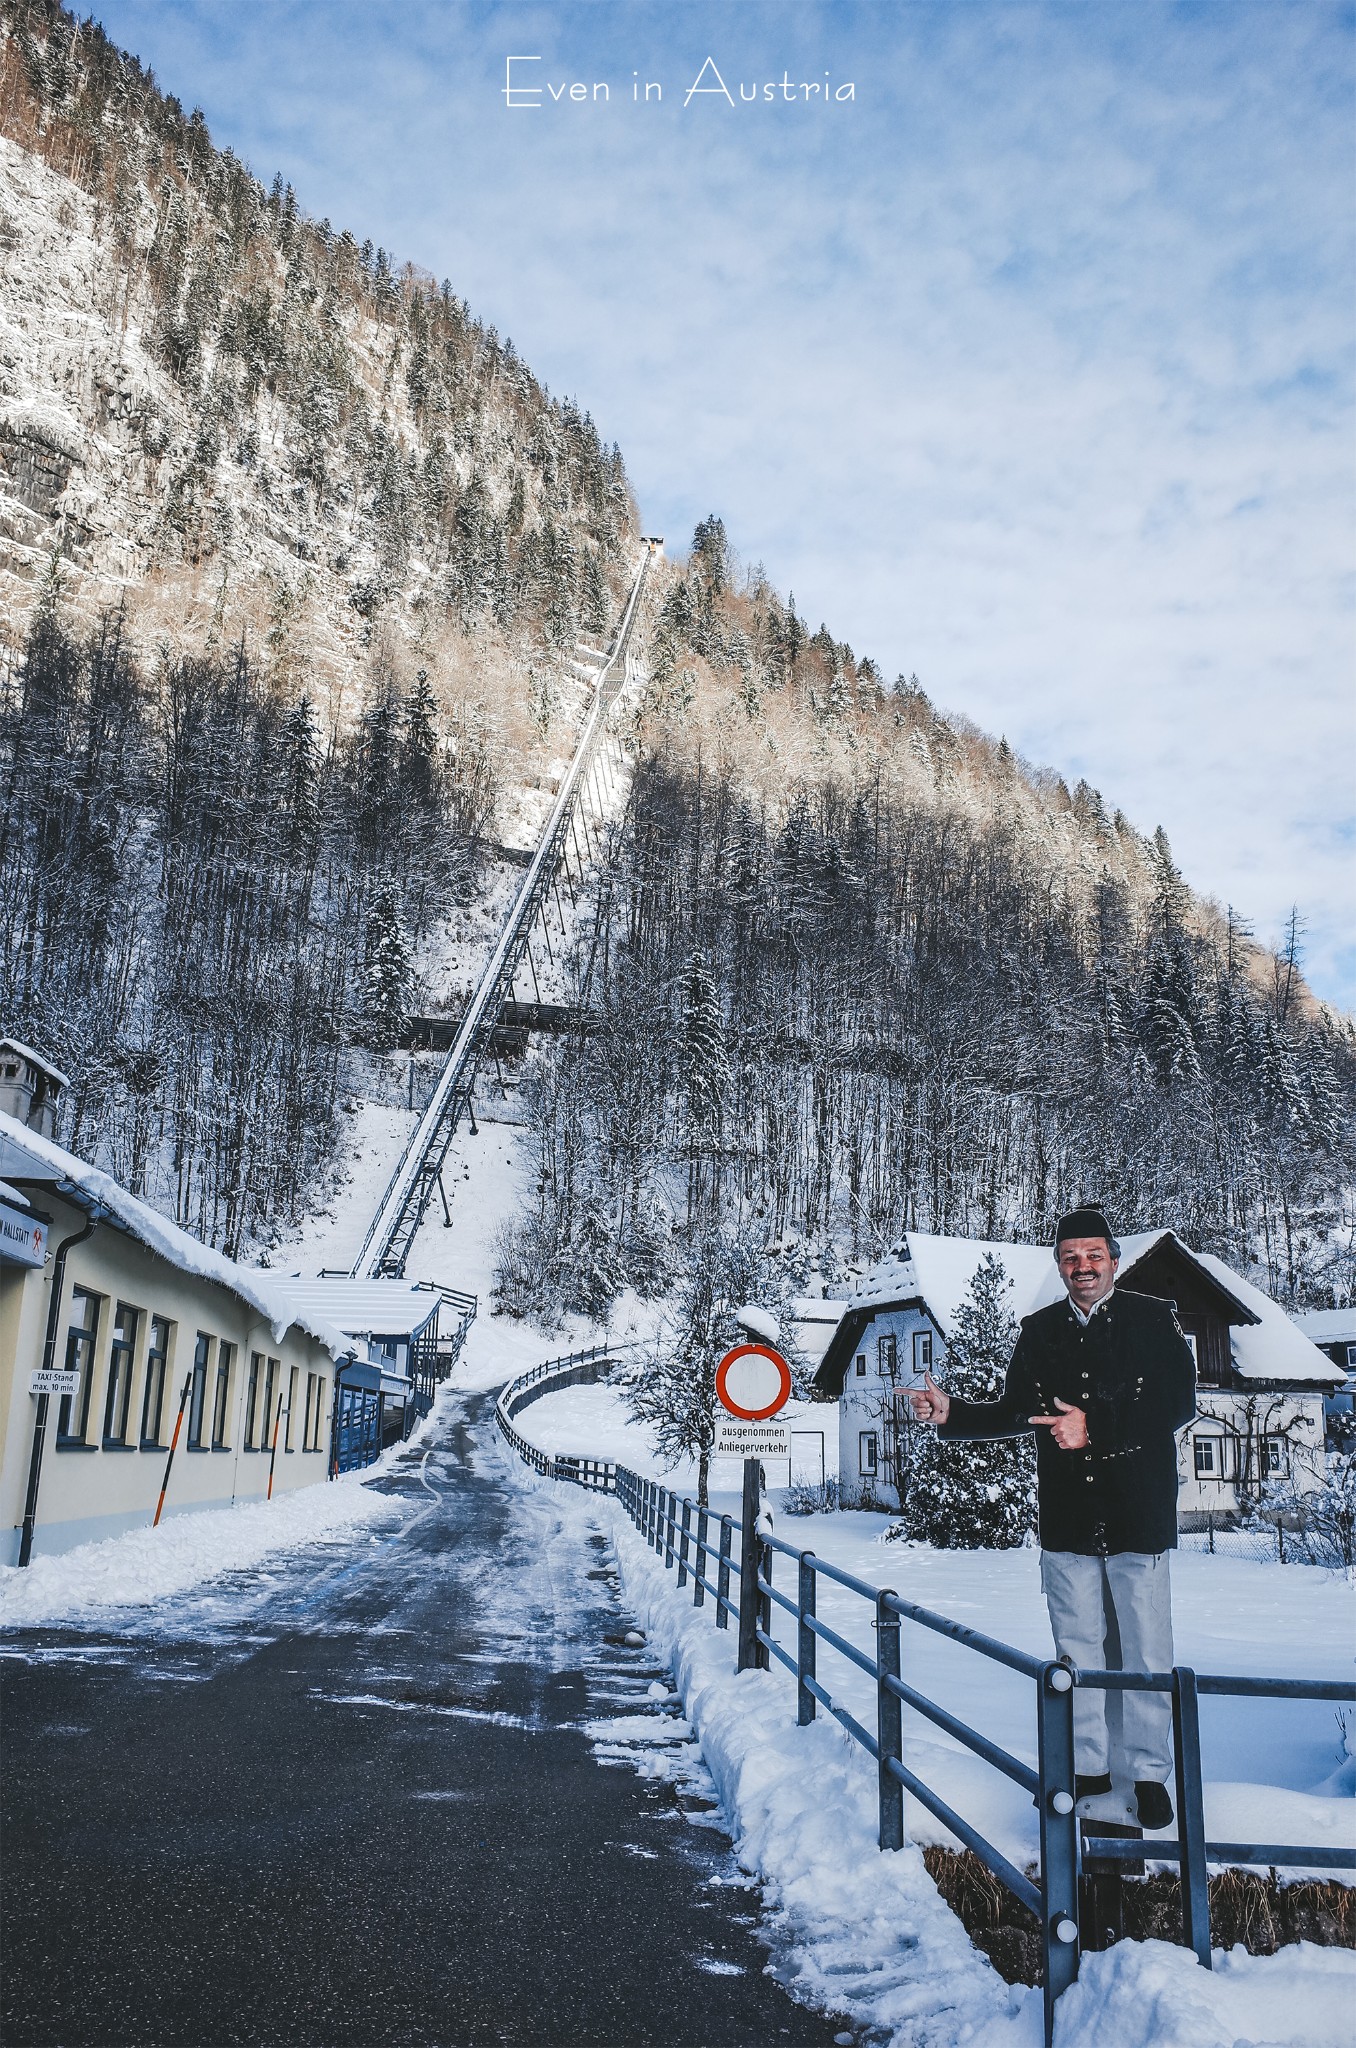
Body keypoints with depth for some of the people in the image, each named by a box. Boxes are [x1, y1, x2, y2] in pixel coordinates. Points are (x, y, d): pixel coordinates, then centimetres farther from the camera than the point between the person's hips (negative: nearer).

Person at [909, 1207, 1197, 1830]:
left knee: (1144, 1652, 2)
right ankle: (1089, 1768, 21)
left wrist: (1095, 1426, -16)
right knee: (1078, 1650, 9)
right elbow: (1015, 1413, 13)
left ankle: (1148, 1773, 17)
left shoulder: (1155, 1319, 0)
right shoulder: (1040, 1330, 10)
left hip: (1138, 1515, -3)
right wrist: (951, 1412, -1)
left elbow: (1178, 1405, -9)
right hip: (1067, 1520, 3)